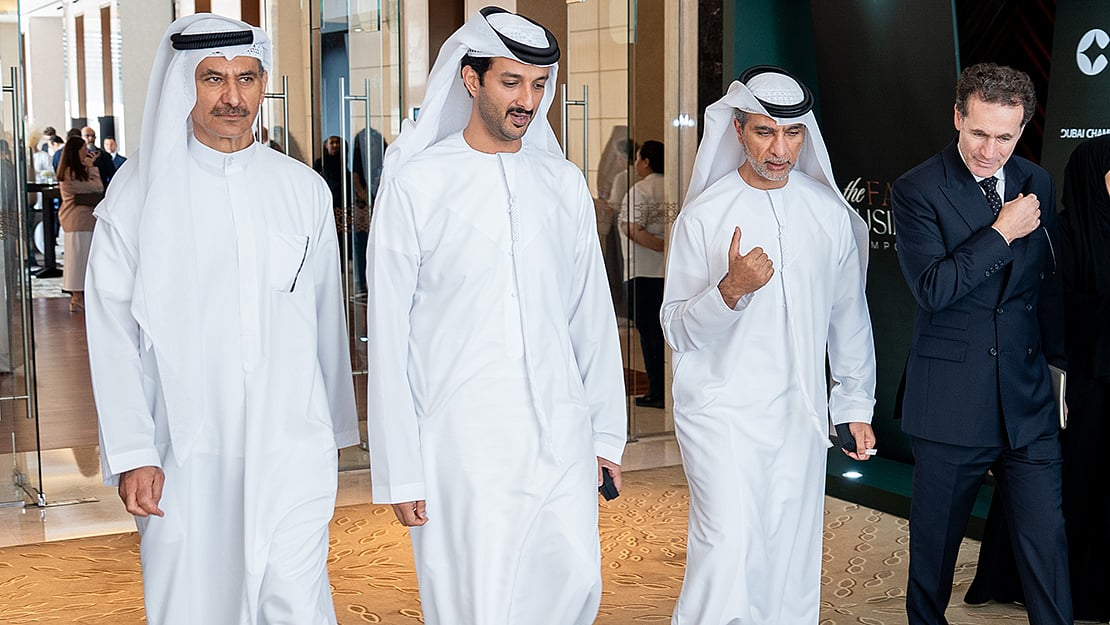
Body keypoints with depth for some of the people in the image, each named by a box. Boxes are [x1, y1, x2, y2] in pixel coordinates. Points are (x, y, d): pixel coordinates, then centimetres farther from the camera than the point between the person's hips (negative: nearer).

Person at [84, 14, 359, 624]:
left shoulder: (304, 189, 6)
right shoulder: (139, 193, 0)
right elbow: (112, 333, -1)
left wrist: (334, 427, 17)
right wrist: (132, 454, -8)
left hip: (293, 447, 1)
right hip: (185, 453, -1)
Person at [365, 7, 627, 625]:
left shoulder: (565, 183, 9)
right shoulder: (416, 183, -4)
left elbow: (592, 316, 13)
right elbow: (390, 335, -4)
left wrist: (607, 432, 11)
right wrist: (400, 471, -6)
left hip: (560, 434, 4)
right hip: (461, 440, -3)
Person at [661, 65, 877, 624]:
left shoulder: (831, 215, 6)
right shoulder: (703, 216, -5)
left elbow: (849, 316, 16)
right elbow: (676, 330, -5)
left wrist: (857, 405, 17)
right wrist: (731, 289, -22)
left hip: (801, 416, 4)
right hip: (723, 414, -4)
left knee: (793, 568, 8)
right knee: (729, 561, -14)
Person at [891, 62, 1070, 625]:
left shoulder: (1037, 184, 8)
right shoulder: (916, 191, -7)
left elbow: (1048, 286, 17)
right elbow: (931, 288, -19)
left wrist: (1061, 363, 22)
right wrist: (1000, 233, -17)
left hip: (1028, 402, 3)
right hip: (951, 404, -3)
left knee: (1046, 542, 1)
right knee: (934, 541, 12)